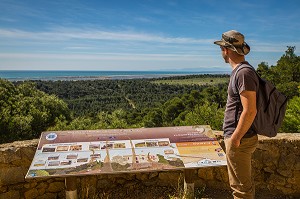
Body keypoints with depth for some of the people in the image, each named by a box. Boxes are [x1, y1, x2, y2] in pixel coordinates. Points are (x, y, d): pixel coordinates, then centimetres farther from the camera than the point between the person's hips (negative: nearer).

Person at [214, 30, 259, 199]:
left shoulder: (244, 73, -19)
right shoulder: (240, 71, 12)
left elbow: (250, 111, -24)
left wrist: (235, 138, -18)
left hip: (240, 140, -10)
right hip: (241, 138, 10)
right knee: (246, 183, 22)